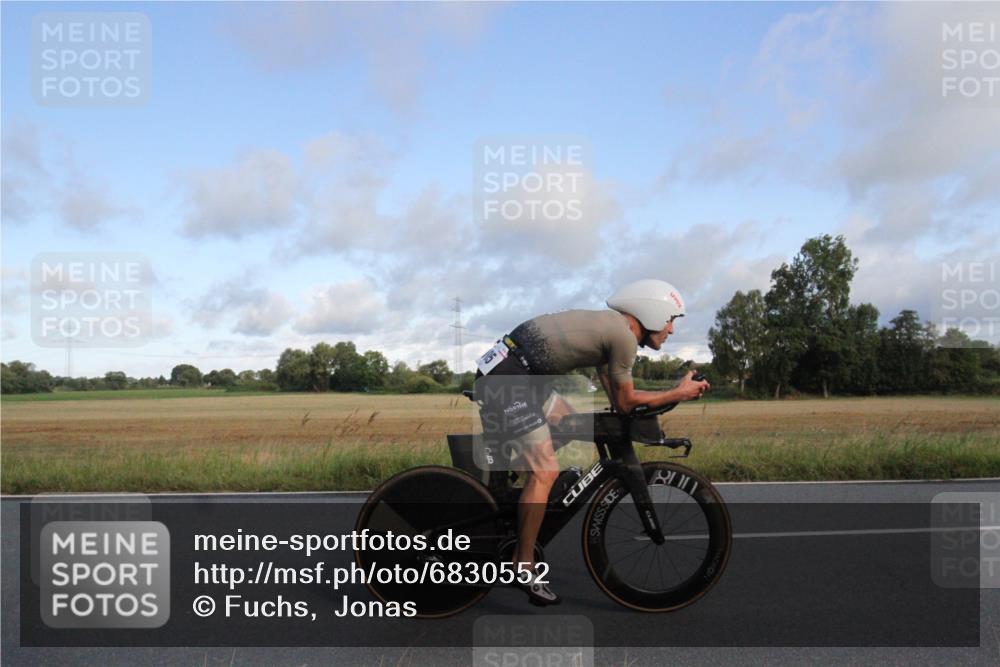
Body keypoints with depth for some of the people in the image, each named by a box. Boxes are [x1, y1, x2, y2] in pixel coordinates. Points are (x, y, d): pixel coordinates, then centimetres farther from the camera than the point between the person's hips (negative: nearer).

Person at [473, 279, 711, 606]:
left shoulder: (608, 326, 19)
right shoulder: (624, 336, -10)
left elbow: (617, 397, 25)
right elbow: (625, 402, -2)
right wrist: (681, 393, 6)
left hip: (519, 373, 10)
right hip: (507, 379, -10)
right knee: (545, 471, -9)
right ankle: (523, 568, 3)